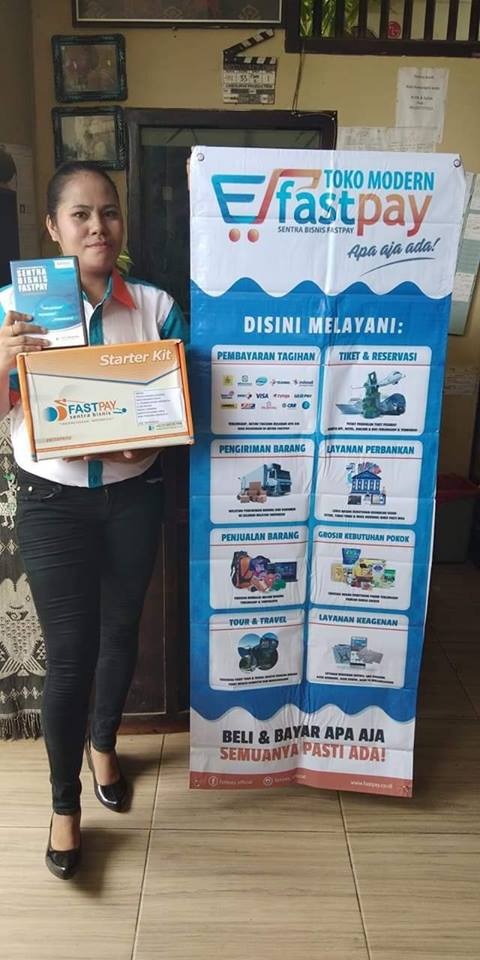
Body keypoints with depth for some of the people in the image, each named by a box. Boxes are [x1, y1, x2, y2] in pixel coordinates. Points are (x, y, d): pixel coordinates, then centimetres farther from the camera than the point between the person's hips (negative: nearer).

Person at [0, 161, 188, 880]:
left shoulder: (156, 305, -2)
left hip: (132, 495, 2)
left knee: (120, 635, 17)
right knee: (69, 654, 1)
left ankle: (103, 742, 47)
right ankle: (65, 804, 25)